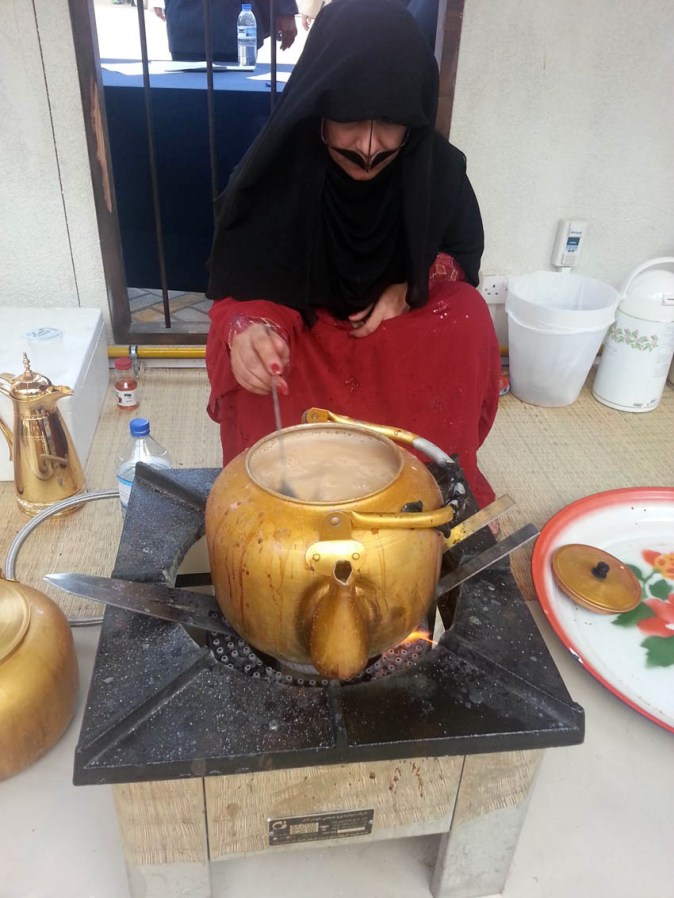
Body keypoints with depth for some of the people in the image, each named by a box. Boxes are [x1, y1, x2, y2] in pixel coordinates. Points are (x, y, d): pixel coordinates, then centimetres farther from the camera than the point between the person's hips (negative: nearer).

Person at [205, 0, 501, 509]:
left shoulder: (439, 168, -14)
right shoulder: (273, 176, -21)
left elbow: (465, 255, 2)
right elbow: (239, 291, -19)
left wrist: (409, 289, -19)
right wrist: (248, 331, -44)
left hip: (409, 322, 2)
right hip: (298, 329, -1)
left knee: (468, 320, -25)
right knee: (254, 366, -31)